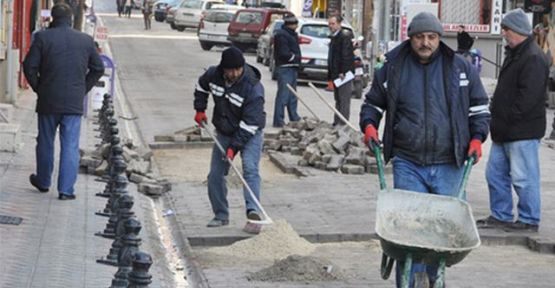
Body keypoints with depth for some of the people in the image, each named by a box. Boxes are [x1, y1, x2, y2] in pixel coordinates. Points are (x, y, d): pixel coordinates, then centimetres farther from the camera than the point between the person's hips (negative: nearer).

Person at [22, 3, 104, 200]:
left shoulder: (42, 37, -6)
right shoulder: (86, 40, 1)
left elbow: (29, 67, -8)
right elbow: (98, 69, 8)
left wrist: (38, 88, 6)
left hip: (48, 102, -1)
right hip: (74, 103, 1)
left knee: (45, 143, 16)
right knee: (70, 147, 3)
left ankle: (43, 182, 30)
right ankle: (66, 190, -1)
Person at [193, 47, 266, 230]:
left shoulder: (253, 88, -28)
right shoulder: (213, 75, -12)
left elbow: (250, 123, -28)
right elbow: (201, 86, 15)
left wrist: (234, 147, -31)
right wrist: (200, 109, 7)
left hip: (249, 133, -5)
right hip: (224, 132, 5)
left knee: (250, 167, -26)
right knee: (215, 175, 5)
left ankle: (253, 210, -35)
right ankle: (221, 215, 18)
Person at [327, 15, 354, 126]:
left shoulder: (345, 36, -11)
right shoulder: (334, 37, 19)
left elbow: (346, 55, -18)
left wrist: (342, 72, -23)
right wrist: (330, 76, 19)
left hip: (344, 73, -10)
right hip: (336, 74, 10)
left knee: (344, 99, -9)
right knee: (338, 99, 13)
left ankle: (342, 123, -11)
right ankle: (337, 122, 18)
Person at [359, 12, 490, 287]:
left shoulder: (461, 68, 6)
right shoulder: (392, 68, 6)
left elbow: (479, 107, 16)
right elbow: (373, 102, 20)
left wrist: (477, 137, 3)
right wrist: (369, 124, 1)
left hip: (448, 165, 1)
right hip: (407, 164, -1)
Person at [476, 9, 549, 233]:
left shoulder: (533, 58, -17)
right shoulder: (514, 54, 17)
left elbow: (528, 97, -23)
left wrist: (507, 119, -18)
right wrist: (497, 119, 14)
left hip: (522, 130, -10)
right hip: (505, 130, 10)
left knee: (523, 177, -4)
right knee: (495, 174, 15)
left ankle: (529, 220, 4)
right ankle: (500, 216, 24)